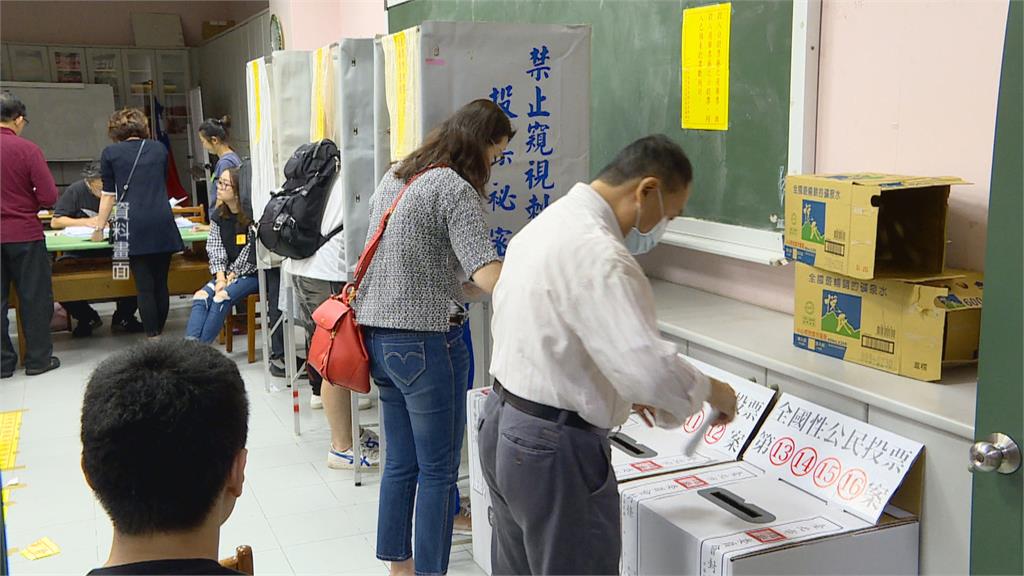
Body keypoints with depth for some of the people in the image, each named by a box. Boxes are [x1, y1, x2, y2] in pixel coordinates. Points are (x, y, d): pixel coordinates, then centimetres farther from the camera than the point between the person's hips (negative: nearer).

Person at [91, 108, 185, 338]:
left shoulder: (111, 153, 7)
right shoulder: (159, 149, 15)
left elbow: (109, 194, 9)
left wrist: (99, 228, 18)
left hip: (133, 225, -2)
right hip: (162, 224, 2)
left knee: (144, 285, -1)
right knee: (161, 283, 7)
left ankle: (153, 338, -3)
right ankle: (159, 332, 13)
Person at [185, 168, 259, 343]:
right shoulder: (218, 216, 8)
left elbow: (251, 253, -13)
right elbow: (215, 249, 3)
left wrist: (232, 276, -12)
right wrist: (220, 277, -11)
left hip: (251, 274, -6)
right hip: (227, 274, 6)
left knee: (221, 298, -28)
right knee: (200, 296, -19)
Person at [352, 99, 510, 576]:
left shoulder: (393, 179, 13)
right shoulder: (455, 190, -14)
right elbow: (487, 275, -25)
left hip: (377, 335, 9)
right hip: (425, 341, -9)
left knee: (400, 463, 18)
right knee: (438, 472, 3)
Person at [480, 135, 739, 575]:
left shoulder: (546, 222, 8)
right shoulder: (600, 254, -24)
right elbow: (649, 365, -31)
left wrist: (620, 386, 15)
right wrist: (711, 390, -11)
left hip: (502, 426, 10)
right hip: (555, 449, -10)